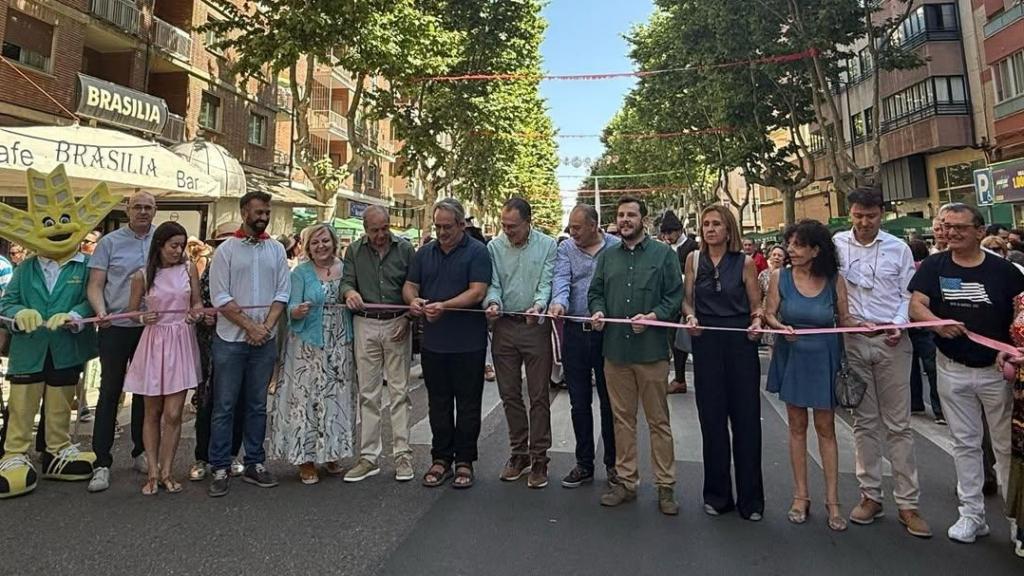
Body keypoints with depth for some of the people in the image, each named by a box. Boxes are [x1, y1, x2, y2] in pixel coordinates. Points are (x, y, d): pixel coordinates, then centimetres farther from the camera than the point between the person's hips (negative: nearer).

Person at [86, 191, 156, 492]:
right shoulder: (110, 242, 0)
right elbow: (95, 284, -1)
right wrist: (101, 311, -19)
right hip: (117, 327, -2)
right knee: (110, 391, 2)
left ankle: (140, 453, 26)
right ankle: (102, 462, 11)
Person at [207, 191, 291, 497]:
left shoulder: (276, 250, 7)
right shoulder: (226, 250, -1)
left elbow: (282, 293, 3)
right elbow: (220, 297, -7)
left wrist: (266, 326, -9)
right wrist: (250, 327, -12)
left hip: (265, 340, 3)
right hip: (230, 339, -3)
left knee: (257, 405, 11)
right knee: (224, 406, 3)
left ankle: (254, 464, 21)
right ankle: (220, 469, 14)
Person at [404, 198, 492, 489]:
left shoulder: (477, 252, -6)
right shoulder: (425, 253, 11)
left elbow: (477, 292, -15)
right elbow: (410, 285, 11)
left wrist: (444, 306, -26)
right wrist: (413, 300, -13)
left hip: (468, 342, -5)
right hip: (433, 342, 5)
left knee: (468, 404, 6)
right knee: (438, 403, 13)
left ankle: (464, 461, 19)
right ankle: (441, 459, 26)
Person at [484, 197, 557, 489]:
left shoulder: (547, 245, -3)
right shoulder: (494, 246, 3)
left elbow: (547, 282, -10)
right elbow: (492, 284, 1)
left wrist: (538, 305, -30)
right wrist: (493, 303, -21)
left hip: (536, 326, -3)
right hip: (504, 326, 3)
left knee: (538, 396, 4)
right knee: (510, 395, 12)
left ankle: (539, 458, 16)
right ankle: (519, 453, 28)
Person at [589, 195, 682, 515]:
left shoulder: (663, 254, 2)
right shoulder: (607, 257, 15)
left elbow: (675, 296, -3)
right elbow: (595, 292, 17)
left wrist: (652, 316, -18)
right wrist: (597, 311, -4)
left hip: (651, 349, -4)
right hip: (615, 349, 4)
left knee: (658, 420, 5)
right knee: (622, 418, 12)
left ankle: (666, 486, 18)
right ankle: (626, 482, 24)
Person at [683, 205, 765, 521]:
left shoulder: (745, 262, 1)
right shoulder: (694, 259, 7)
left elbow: (756, 306, 4)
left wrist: (757, 322, -16)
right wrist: (690, 316, -9)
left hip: (741, 342, -1)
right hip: (706, 342, 2)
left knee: (746, 417, 3)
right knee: (712, 418, 8)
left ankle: (750, 498, 19)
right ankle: (717, 494, 24)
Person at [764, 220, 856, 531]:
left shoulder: (834, 280, -6)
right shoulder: (780, 276, -5)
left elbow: (844, 319, 1)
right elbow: (769, 313, -1)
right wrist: (782, 327, -21)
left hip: (823, 359, -1)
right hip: (792, 357, 1)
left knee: (826, 427, 6)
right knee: (797, 426, 10)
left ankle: (832, 500, 17)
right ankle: (801, 495, 22)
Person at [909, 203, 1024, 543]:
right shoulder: (934, 266, -1)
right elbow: (916, 306, -8)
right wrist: (937, 321, -29)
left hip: (997, 369, -1)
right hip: (952, 369, 1)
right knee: (965, 443, 11)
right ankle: (972, 514, 22)